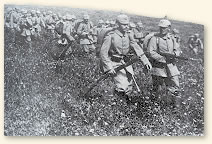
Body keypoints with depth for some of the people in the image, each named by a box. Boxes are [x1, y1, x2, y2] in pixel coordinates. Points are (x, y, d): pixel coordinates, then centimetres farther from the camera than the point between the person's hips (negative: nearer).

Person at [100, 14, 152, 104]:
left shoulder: (128, 35, 3)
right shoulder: (110, 36, -15)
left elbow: (136, 48, 3)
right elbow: (103, 53, -16)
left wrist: (145, 61, -5)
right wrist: (109, 67, -22)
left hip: (126, 62, 6)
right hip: (115, 64, -6)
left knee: (129, 86, 11)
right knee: (122, 86, -15)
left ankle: (126, 97, 38)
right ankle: (117, 91, 18)